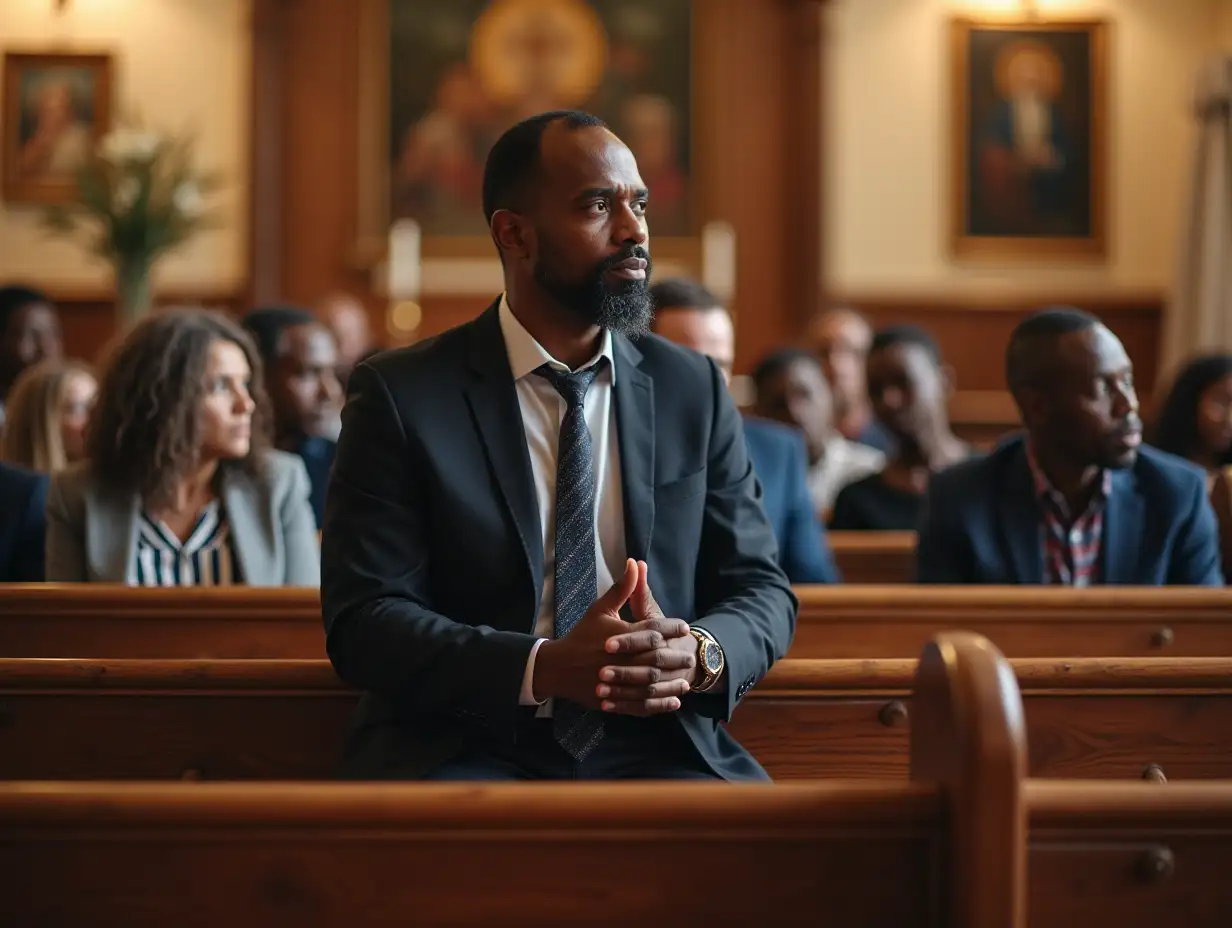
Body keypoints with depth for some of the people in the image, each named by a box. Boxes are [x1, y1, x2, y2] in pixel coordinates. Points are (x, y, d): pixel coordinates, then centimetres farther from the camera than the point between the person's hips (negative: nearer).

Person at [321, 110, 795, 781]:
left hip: (653, 745, 3)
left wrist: (700, 654, -14)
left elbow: (761, 592, 11)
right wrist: (543, 668, -23)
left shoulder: (694, 390, 11)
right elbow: (362, 621, -7)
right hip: (461, 746, -3)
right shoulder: (400, 397, 0)